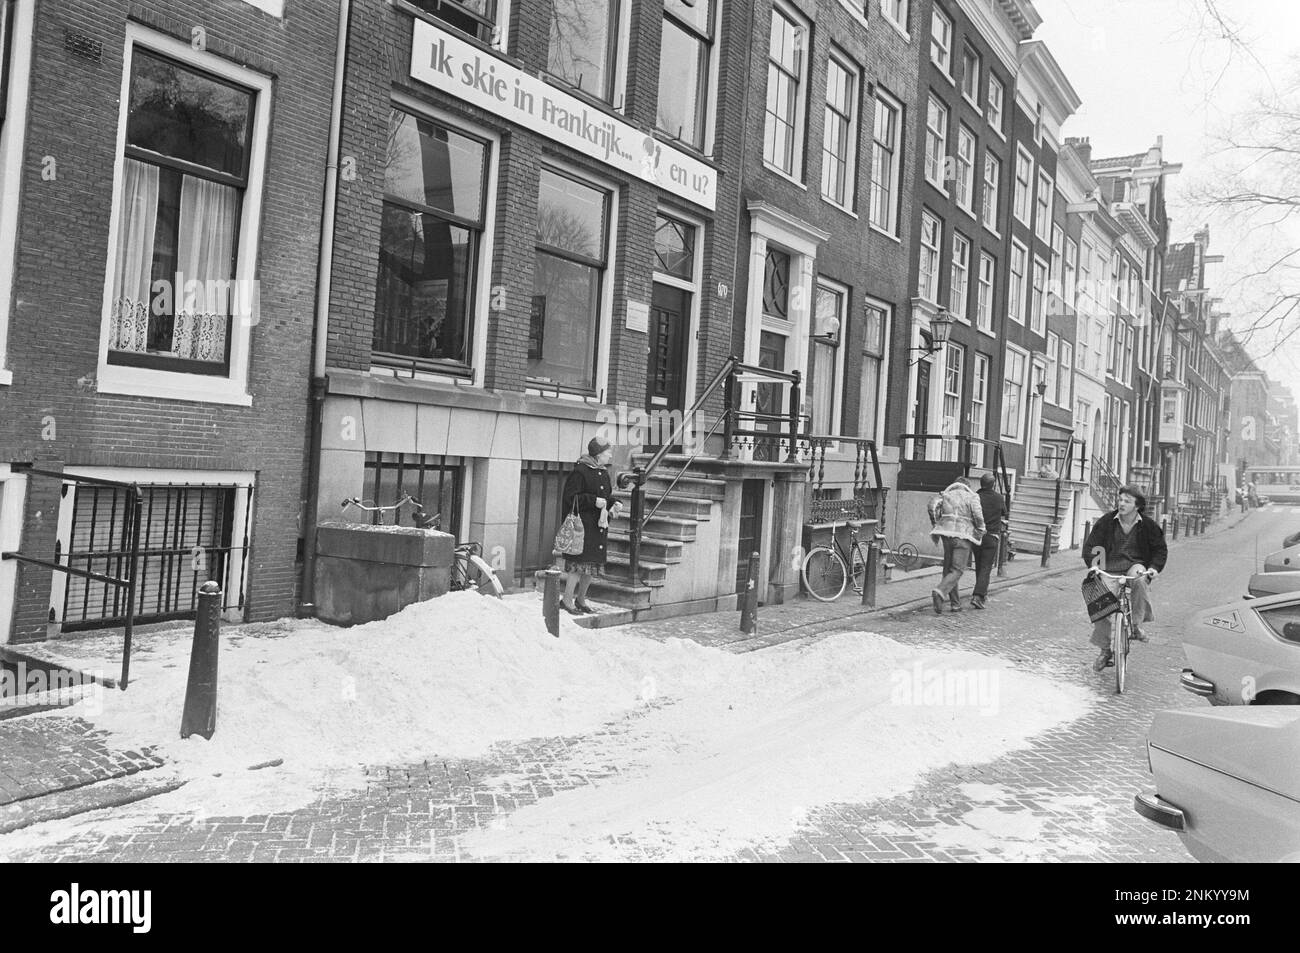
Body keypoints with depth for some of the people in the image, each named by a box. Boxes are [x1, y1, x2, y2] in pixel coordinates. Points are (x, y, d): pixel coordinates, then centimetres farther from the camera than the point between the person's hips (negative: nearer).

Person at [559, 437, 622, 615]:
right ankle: (567, 600, 2)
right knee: (580, 563, -8)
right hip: (583, 525, -8)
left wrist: (614, 503, 1)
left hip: (599, 525, 8)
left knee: (593, 566, 11)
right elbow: (571, 497, -15)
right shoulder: (580, 471, -12)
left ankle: (580, 600, 22)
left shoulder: (604, 473, 13)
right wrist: (594, 501, -22)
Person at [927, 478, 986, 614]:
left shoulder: (946, 495, 13)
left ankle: (955, 603, 15)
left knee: (948, 569, 14)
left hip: (947, 535, 4)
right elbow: (978, 515, -8)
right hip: (963, 536, -3)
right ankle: (939, 592, -28)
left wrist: (936, 524, 10)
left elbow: (932, 506, 0)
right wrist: (980, 532, 5)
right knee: (956, 571, -3)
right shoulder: (971, 497, 5)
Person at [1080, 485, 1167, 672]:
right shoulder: (1106, 521, 1)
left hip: (1136, 566, -1)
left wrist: (1154, 568, -8)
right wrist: (1093, 564, -17)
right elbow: (1089, 545, 1)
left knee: (1139, 579, -39)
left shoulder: (1148, 525, 2)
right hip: (1111, 568, 1)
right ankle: (1105, 650, 2)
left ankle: (1137, 625, -22)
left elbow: (1160, 549, 11)